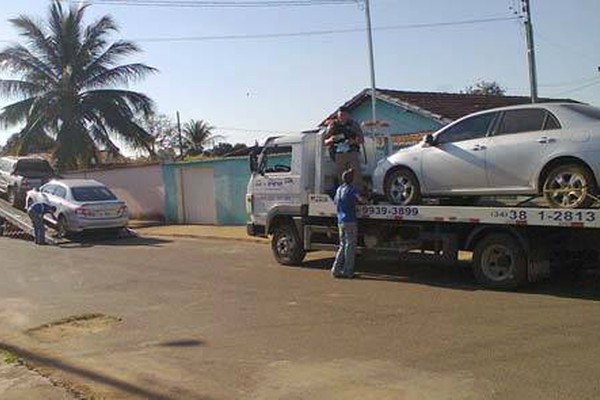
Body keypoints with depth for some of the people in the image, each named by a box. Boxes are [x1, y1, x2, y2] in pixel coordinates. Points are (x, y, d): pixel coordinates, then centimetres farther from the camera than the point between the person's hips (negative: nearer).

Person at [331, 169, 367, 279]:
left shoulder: (339, 189, 13)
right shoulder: (351, 189, -10)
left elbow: (335, 201, 28)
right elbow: (361, 199, -25)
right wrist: (366, 201, -3)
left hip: (340, 222, 7)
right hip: (350, 221, -7)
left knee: (342, 246, 15)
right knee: (350, 247, 0)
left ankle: (336, 269, 10)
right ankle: (347, 271, 3)